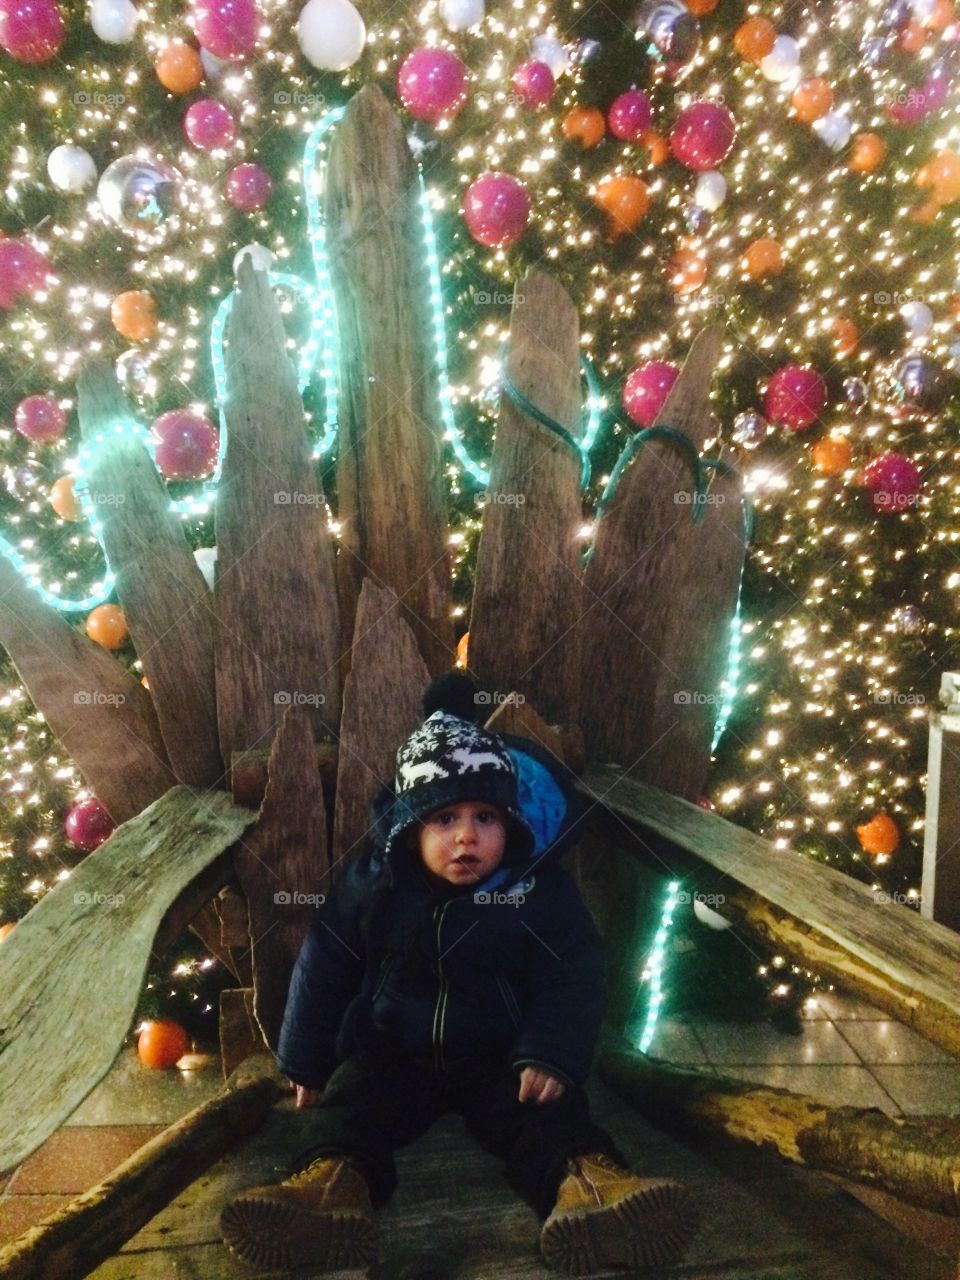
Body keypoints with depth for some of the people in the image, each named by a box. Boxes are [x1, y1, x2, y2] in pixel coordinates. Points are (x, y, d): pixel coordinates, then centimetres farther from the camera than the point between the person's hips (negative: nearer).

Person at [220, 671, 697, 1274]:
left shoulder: (544, 892, -12)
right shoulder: (372, 885, -8)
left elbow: (574, 981, -9)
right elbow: (324, 969, 1)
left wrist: (551, 1055, -24)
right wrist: (307, 1062, 6)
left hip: (502, 1056, -1)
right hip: (391, 1050, 1)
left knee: (550, 1106, -26)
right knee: (352, 1097, -24)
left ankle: (583, 1179, -50)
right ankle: (334, 1181, -49)